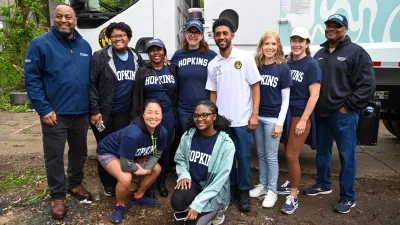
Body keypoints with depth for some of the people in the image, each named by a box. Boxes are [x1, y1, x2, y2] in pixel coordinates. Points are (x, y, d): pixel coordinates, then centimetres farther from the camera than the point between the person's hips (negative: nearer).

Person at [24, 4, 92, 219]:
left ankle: (75, 183, 39)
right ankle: (58, 195, 23)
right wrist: (43, 109, -15)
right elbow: (31, 79, -10)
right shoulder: (40, 44, -7)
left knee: (79, 151, 17)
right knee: (54, 156, 6)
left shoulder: (84, 46, 8)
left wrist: (92, 105, 9)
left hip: (81, 112, 5)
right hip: (55, 113, -4)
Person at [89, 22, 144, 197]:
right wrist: (94, 111, -15)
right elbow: (91, 84, -11)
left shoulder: (136, 58, 4)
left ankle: (119, 182, 30)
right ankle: (108, 185, 26)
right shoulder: (100, 57, -9)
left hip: (124, 113, 4)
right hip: (103, 113, -3)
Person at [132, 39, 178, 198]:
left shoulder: (172, 70, 7)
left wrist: (177, 117, 3)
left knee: (165, 149, 8)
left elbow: (177, 95, 7)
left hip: (168, 116, 2)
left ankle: (162, 182, 24)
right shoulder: (142, 72, 1)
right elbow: (137, 97, 0)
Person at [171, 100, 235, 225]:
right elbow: (179, 159, 9)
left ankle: (214, 210, 16)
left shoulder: (226, 144, -19)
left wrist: (197, 205, -20)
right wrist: (184, 175, -14)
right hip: (192, 183, 3)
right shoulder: (188, 136, -7)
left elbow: (220, 179, -18)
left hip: (213, 192, -2)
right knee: (177, 203, -28)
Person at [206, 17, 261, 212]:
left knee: (243, 156, 6)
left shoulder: (245, 58, -3)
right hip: (221, 120, 3)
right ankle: (230, 188, 30)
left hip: (242, 120, -3)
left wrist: (254, 114, -9)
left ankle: (244, 192, 22)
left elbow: (255, 86, -3)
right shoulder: (212, 64, 6)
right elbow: (213, 93, 12)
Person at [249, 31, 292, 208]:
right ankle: (263, 184, 30)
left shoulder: (283, 67, -4)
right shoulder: (256, 66, 4)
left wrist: (280, 122, -9)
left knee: (271, 156, 3)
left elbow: (286, 98, -4)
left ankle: (272, 191, 18)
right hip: (257, 117, 4)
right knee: (261, 154, 14)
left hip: (273, 118, -4)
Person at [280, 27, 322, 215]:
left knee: (292, 156, -6)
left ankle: (293, 197, 7)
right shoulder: (287, 63, 8)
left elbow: (314, 95, -13)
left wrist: (303, 120, -18)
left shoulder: (312, 65, -9)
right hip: (287, 113, 6)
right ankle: (293, 184, 32)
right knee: (289, 153, 13)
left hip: (301, 115, -6)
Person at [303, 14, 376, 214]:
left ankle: (348, 197, 15)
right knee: (322, 152, 17)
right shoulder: (320, 53, 13)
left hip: (344, 115, -6)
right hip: (321, 114, 6)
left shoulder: (356, 52, -6)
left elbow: (367, 85, -12)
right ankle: (323, 185, 35)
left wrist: (348, 106, -13)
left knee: (346, 156, 2)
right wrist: (314, 106, 9)